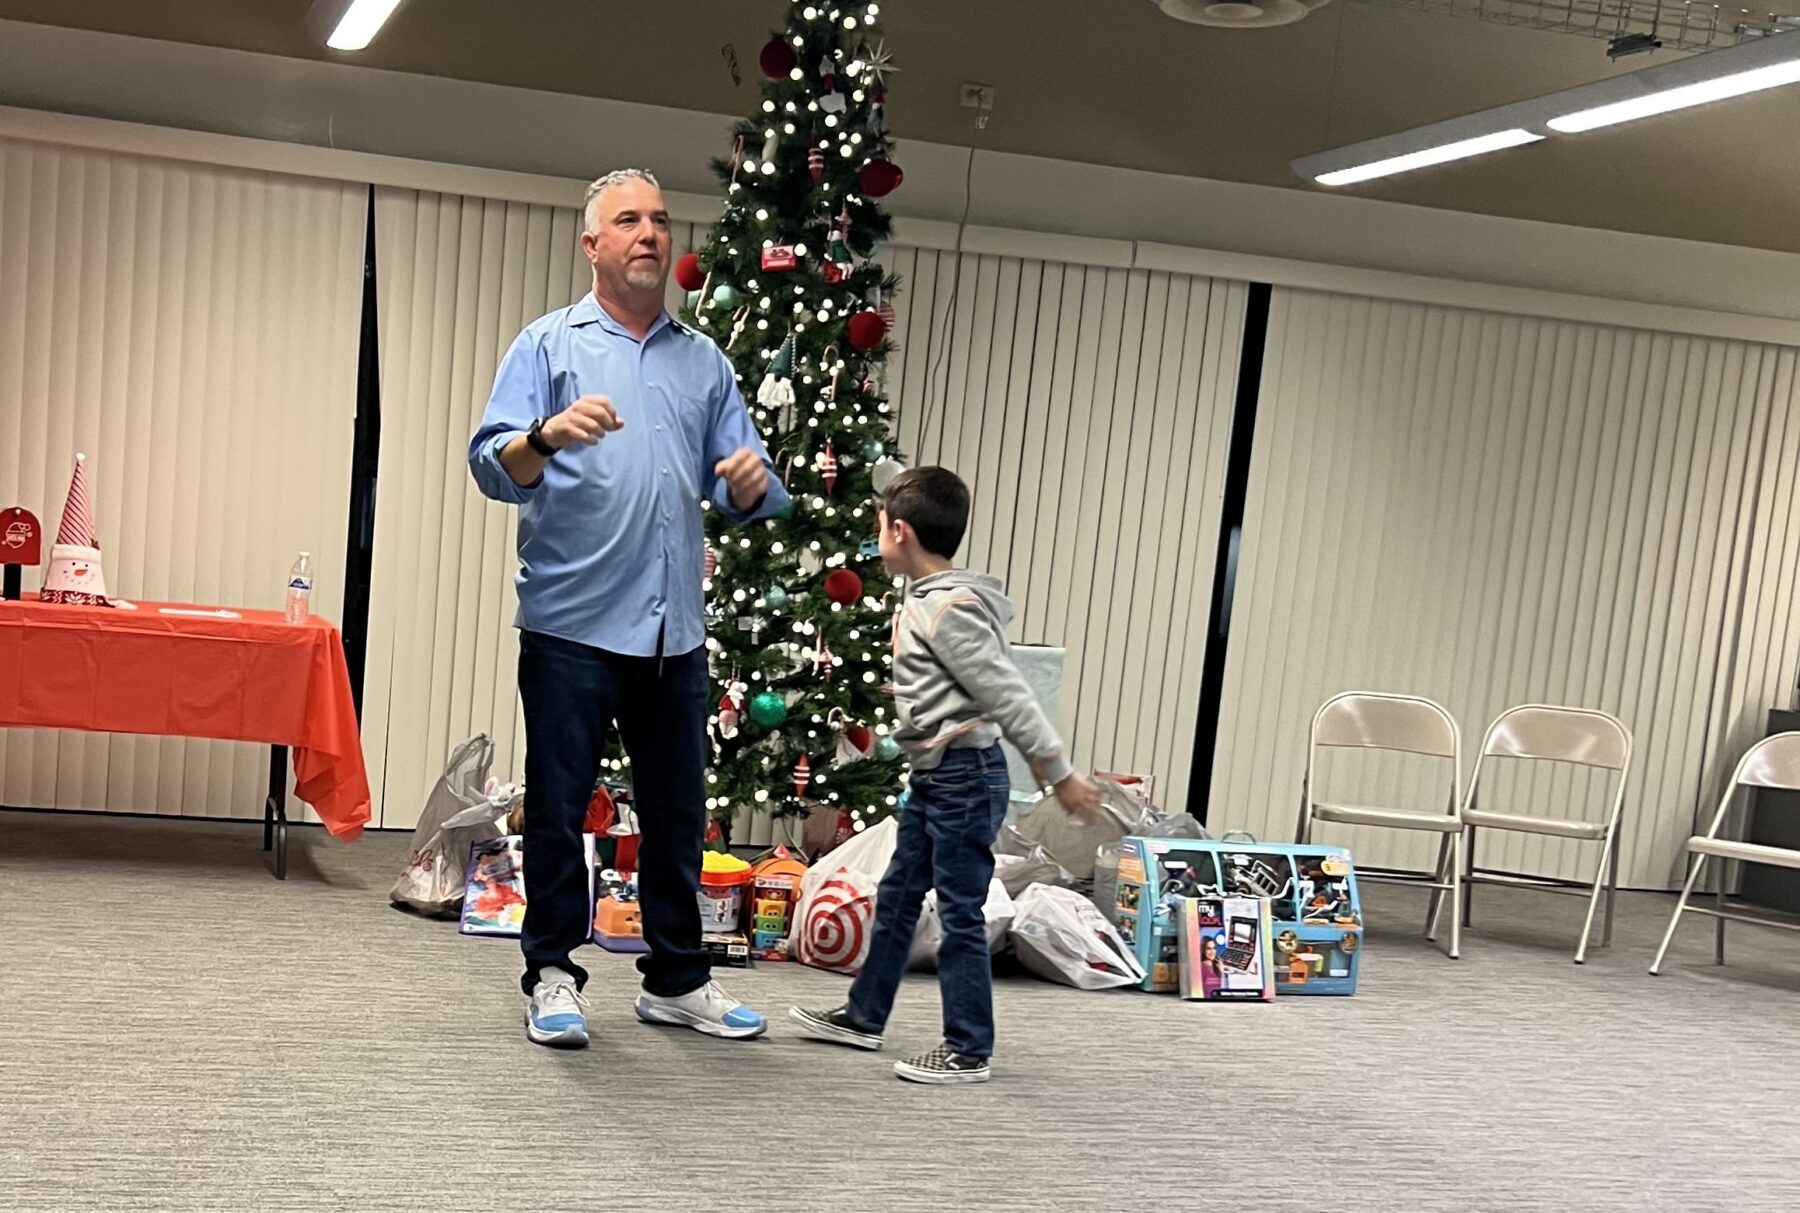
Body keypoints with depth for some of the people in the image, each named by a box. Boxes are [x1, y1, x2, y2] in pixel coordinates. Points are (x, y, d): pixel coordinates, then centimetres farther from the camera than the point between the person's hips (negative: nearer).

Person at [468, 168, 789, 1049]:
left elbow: (743, 494, 12)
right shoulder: (549, 344, 3)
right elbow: (493, 466, -8)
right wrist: (548, 434, -28)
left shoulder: (704, 361, 15)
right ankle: (553, 977, 15)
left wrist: (750, 481, -12)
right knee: (557, 809, 2)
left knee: (677, 814, 10)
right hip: (571, 626, -4)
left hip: (674, 633, 4)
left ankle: (676, 980, 22)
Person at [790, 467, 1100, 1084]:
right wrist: (1044, 761, 22)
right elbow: (998, 692, 18)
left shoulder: (949, 610, -19)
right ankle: (864, 1015, 30)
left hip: (965, 777, -10)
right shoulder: (925, 601, 12)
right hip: (933, 777, 10)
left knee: (960, 913, -3)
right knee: (896, 898, 18)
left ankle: (969, 1050, 6)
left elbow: (1007, 693, -18)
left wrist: (1059, 772, -16)